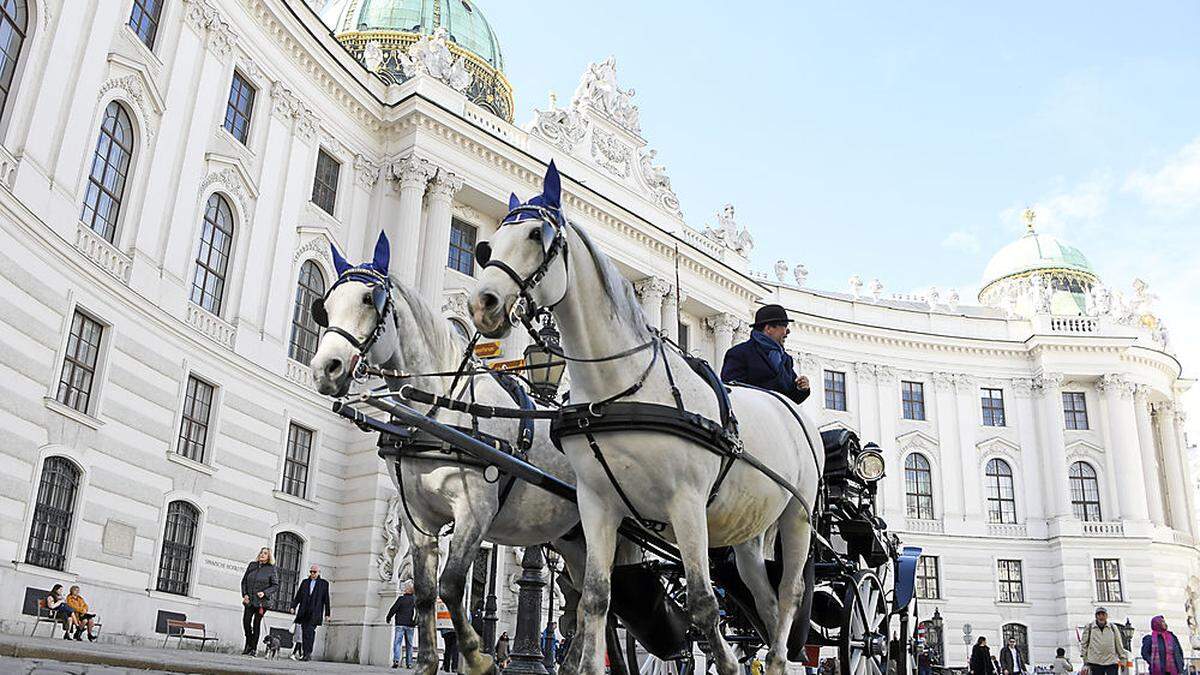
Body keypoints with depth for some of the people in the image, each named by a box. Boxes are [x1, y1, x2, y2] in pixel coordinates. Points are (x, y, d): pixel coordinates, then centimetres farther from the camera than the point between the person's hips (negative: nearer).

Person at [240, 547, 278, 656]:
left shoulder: (271, 569, -2)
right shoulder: (252, 565, 8)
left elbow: (275, 585, -1)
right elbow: (244, 581, 13)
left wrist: (265, 593, -15)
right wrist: (245, 594, 0)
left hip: (262, 601, -3)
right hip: (249, 600, 3)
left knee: (256, 623, -1)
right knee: (246, 621, -3)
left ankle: (253, 648, 8)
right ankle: (249, 644, 16)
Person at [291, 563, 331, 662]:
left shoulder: (324, 584, 8)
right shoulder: (305, 582, 18)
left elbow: (326, 600, 7)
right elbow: (298, 596, 15)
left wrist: (327, 613, 4)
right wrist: (293, 606, 1)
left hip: (315, 612, -4)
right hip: (304, 612, 4)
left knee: (309, 631, -17)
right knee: (305, 632, 2)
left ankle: (308, 654, -17)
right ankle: (307, 655, 7)